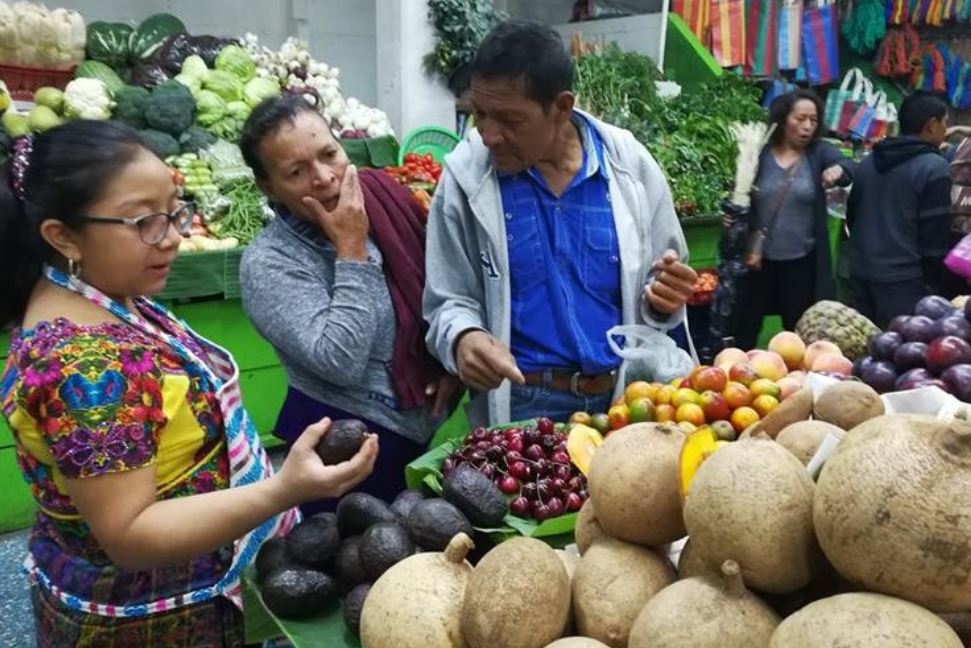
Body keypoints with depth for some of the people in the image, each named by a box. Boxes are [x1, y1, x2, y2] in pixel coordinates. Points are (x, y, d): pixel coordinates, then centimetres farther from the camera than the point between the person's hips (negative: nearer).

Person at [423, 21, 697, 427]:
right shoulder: (465, 176, -6)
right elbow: (450, 301, 0)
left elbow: (661, 294, 8)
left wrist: (662, 298, -14)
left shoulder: (631, 165, -2)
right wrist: (463, 338, -21)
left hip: (628, 397, 2)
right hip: (519, 405, -1)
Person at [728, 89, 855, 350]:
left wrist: (838, 170, -42)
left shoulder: (819, 152, -1)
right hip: (759, 258, 0)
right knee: (746, 328, 7)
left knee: (798, 331, 13)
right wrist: (744, 247, -7)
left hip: (802, 260, 1)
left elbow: (848, 167, -19)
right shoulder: (759, 154, -3)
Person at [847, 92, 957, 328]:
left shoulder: (869, 161, 10)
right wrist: (942, 286, -3)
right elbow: (936, 236, -12)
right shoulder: (934, 168, -12)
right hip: (903, 278, -7)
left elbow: (852, 214, 18)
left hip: (861, 271, 7)